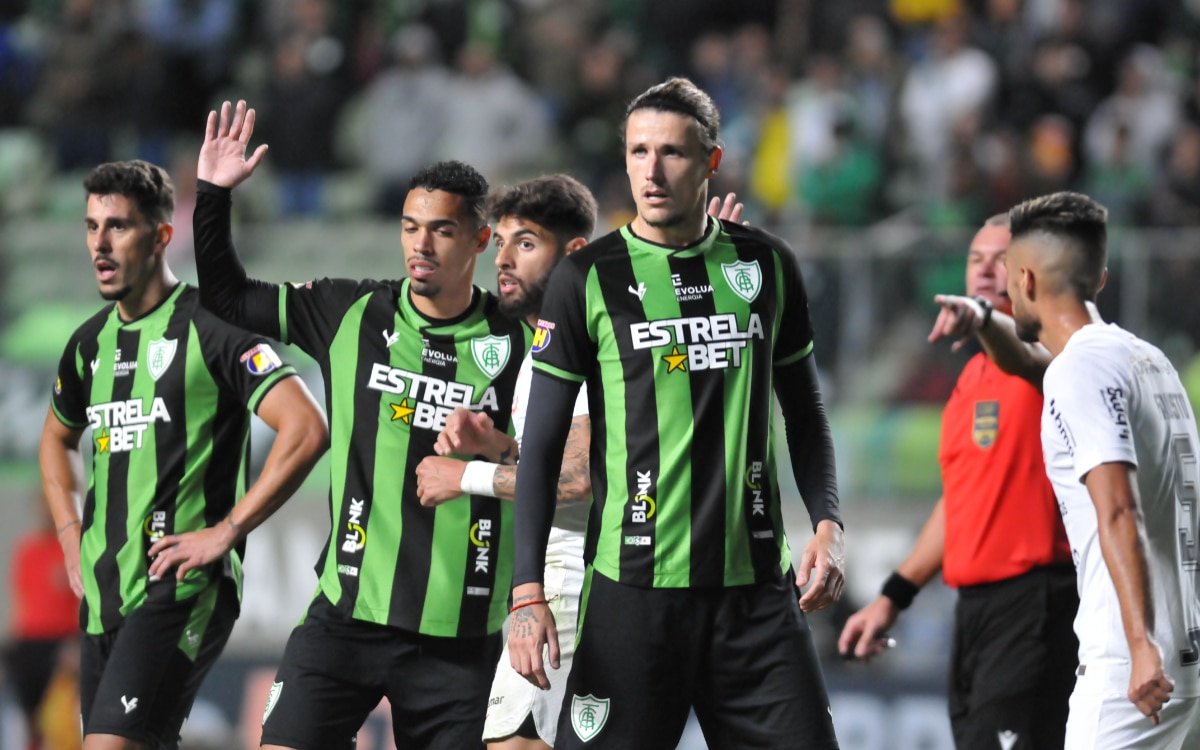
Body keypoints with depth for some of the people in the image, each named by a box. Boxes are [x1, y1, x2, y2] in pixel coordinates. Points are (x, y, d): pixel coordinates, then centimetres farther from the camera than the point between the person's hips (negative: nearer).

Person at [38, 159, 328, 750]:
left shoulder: (209, 326, -9)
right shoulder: (92, 341, 14)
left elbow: (306, 429, -16)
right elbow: (58, 439, 34)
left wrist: (226, 532, -16)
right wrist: (70, 536, 18)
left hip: (181, 589, -8)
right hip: (103, 592, 8)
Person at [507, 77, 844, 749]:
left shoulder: (766, 265, 9)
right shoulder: (587, 279, 1)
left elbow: (806, 415, 19)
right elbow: (542, 445, 2)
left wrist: (827, 523, 3)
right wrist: (528, 592, -7)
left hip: (755, 586, 2)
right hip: (633, 587, -2)